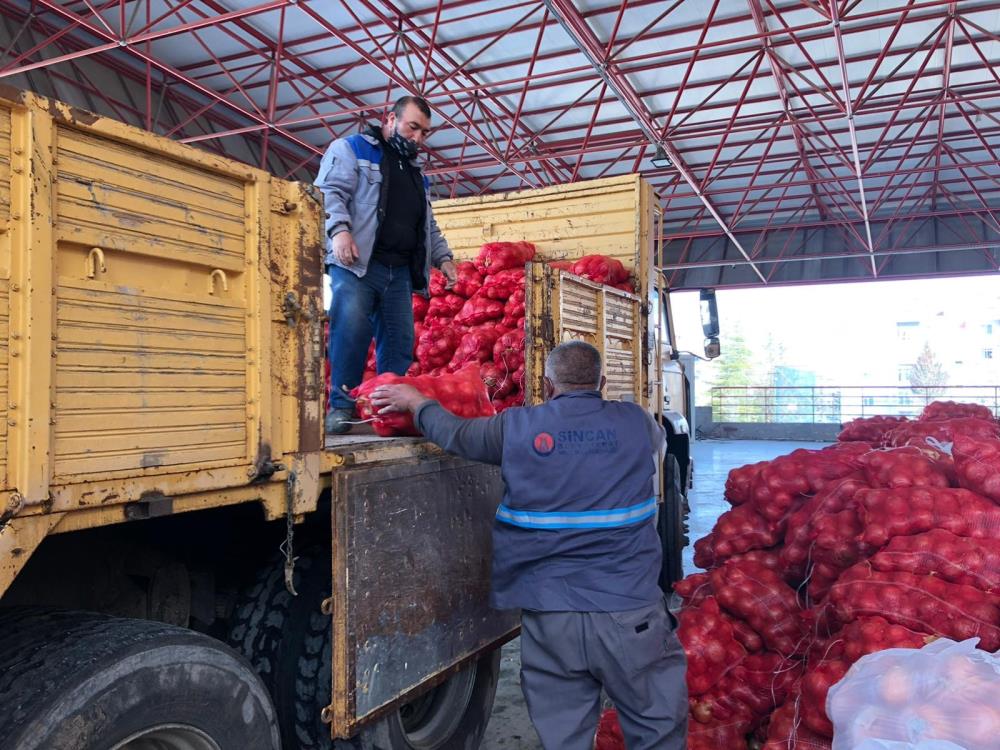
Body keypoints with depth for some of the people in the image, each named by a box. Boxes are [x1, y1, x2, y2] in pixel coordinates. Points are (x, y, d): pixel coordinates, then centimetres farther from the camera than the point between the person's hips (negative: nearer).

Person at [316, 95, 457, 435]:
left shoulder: (415, 172, 30)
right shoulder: (352, 148, 10)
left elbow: (428, 225, 33)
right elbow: (329, 192, -4)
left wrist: (443, 256, 17)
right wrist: (339, 229, -21)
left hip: (400, 272, 6)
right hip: (356, 264, -6)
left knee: (400, 343, -1)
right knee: (351, 332, -19)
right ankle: (341, 407, -13)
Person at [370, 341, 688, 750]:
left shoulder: (516, 427, -2)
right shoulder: (636, 422, 0)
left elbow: (454, 433, 13)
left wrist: (415, 401, 33)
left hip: (547, 618, 1)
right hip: (628, 612, -1)